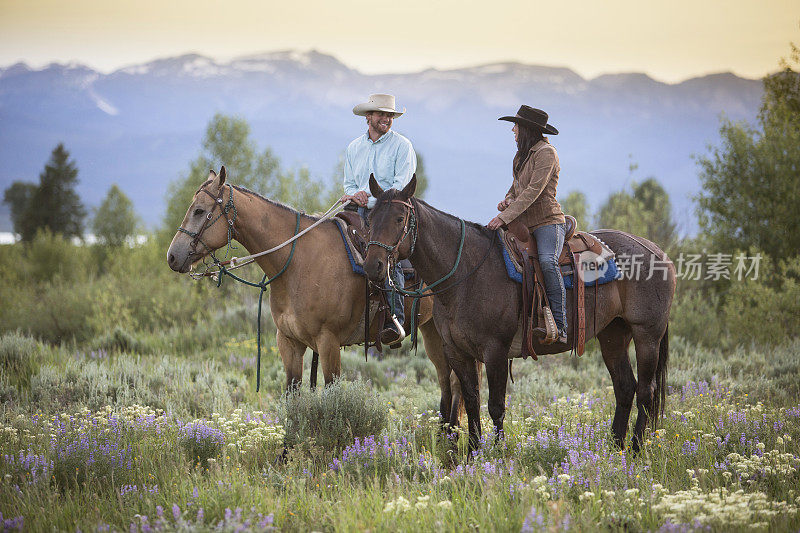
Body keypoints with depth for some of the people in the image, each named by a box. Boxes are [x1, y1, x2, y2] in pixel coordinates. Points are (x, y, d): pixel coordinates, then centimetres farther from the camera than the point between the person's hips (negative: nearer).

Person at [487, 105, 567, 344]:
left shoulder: (545, 152, -10)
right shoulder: (523, 154, 18)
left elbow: (534, 191, -20)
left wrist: (505, 217, -25)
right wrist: (508, 200, 3)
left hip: (548, 223, -9)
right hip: (526, 226, 9)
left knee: (547, 261, -34)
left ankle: (560, 325, -36)